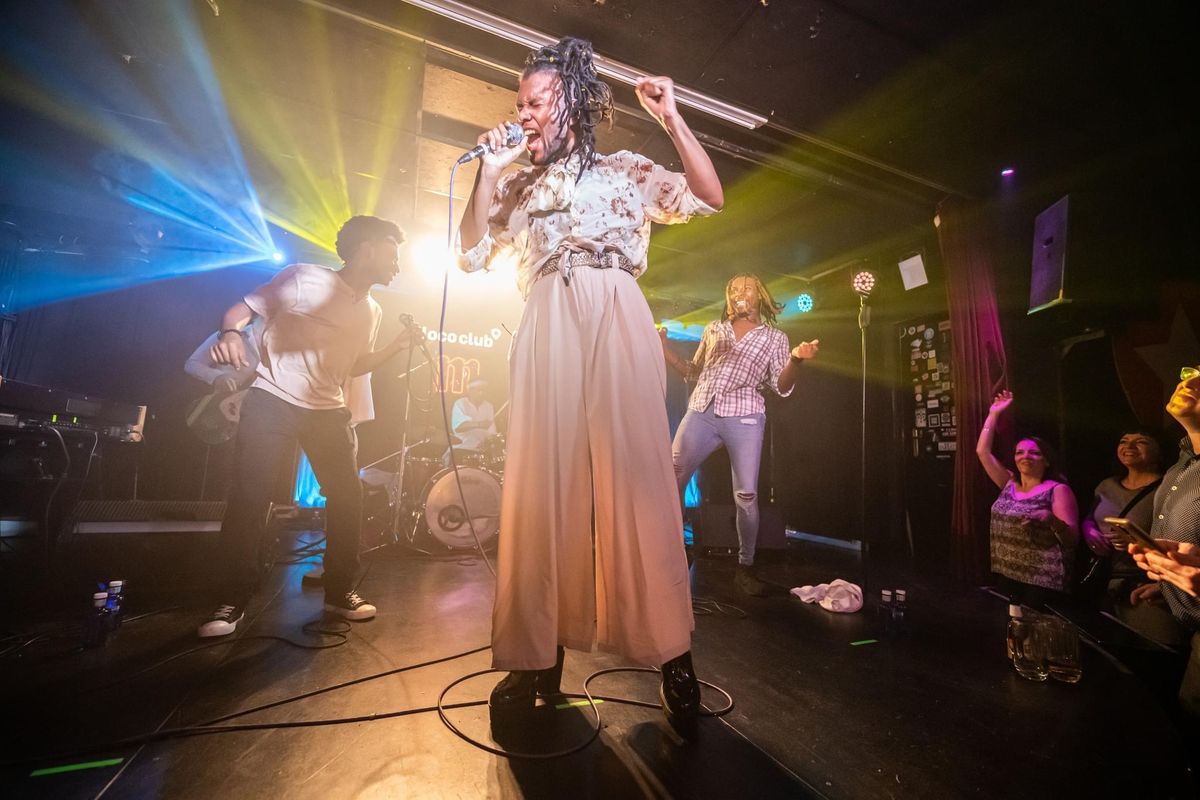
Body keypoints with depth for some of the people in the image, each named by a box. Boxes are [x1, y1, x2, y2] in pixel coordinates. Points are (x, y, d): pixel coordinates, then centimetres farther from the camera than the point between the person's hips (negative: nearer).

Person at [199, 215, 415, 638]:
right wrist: (230, 333, -27)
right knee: (249, 497, -6)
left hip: (328, 409, 5)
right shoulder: (305, 279, -7)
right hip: (273, 399, -5)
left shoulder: (371, 311, 10)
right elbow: (244, 307, -5)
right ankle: (233, 601, 11)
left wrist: (399, 343, 7)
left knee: (348, 496, 1)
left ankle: (339, 591, 16)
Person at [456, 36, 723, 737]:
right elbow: (473, 254, 16)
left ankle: (673, 653, 0)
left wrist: (672, 120, 5)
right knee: (541, 483, -4)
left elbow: (709, 198, 11)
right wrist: (489, 172, 13)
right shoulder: (517, 188, 27)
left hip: (616, 319, -2)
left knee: (635, 476, -11)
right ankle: (538, 654, 6)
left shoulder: (626, 170, 19)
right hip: (546, 328, 3)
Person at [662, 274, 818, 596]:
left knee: (746, 496, -7)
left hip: (743, 418, -2)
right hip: (700, 413, 3)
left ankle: (745, 567, 11)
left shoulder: (774, 337, 14)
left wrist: (796, 359, -12)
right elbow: (693, 371, 21)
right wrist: (664, 349, 10)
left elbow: (782, 387, 6)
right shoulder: (713, 329, 20)